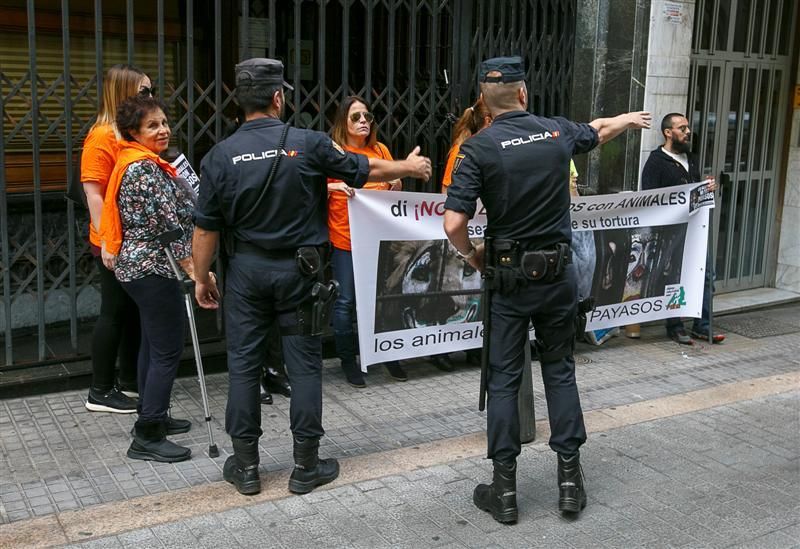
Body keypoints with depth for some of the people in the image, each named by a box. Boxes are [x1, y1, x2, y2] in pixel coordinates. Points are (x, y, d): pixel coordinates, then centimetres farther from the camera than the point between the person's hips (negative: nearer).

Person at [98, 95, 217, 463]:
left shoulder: (140, 163, 14)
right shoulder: (145, 169, -19)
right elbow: (167, 225, -22)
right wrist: (194, 269, -20)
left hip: (139, 264, 11)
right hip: (154, 268, -11)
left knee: (153, 344, 18)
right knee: (168, 351, -7)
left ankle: (152, 417, 29)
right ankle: (147, 438, -2)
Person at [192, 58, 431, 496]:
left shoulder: (221, 156, -5)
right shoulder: (307, 145, -9)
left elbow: (206, 229, -2)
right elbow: (367, 170, 2)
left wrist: (201, 278, 11)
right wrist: (409, 167, 21)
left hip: (247, 269, 2)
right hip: (298, 269, -1)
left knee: (243, 364, 10)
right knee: (304, 365, 8)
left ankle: (245, 466, 18)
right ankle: (306, 465, 16)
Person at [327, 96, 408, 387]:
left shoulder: (380, 150, 10)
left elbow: (393, 188, 21)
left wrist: (397, 185, -1)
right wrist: (335, 186, -22)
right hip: (344, 238, -4)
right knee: (346, 301, -1)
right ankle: (348, 361, 14)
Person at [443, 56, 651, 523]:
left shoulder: (479, 148, -11)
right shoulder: (558, 131, 1)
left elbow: (454, 224, -19)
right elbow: (601, 130, 25)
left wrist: (471, 255, 2)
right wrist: (632, 118, 46)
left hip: (509, 276, -3)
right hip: (558, 273, 3)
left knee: (504, 379, 5)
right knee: (560, 371, 15)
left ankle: (505, 489, 11)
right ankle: (570, 477, 19)